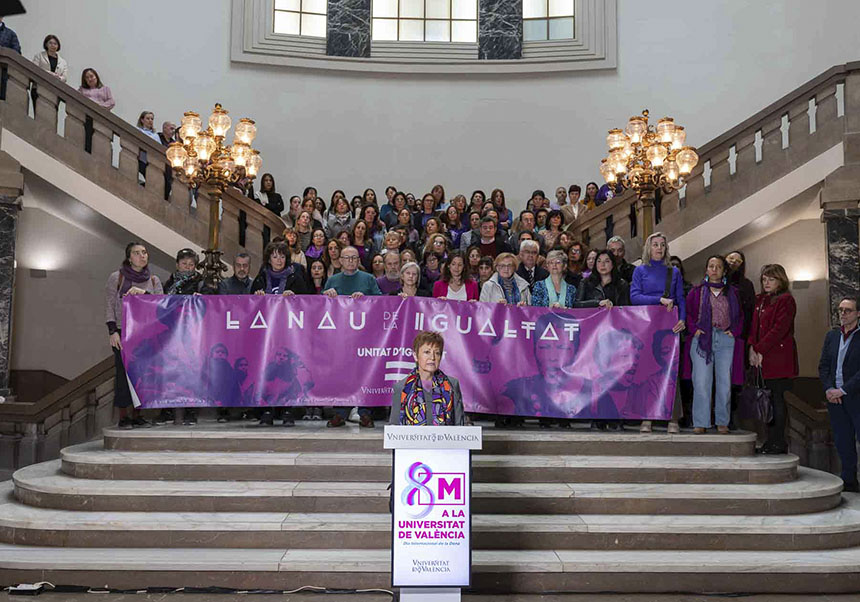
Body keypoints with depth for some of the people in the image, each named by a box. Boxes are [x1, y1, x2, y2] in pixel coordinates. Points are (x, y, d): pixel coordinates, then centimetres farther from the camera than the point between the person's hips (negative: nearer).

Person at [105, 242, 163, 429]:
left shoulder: (153, 280, 12)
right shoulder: (116, 278, 3)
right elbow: (109, 305, -1)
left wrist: (144, 293, -16)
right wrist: (113, 331, -10)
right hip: (123, 332, -3)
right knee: (124, 374, -7)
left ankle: (136, 415, 12)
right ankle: (123, 417, -1)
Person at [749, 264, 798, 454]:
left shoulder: (786, 300, -6)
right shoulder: (760, 299, 17)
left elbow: (779, 329, -14)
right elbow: (754, 325, 16)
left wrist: (760, 349, -14)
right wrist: (752, 348, 1)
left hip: (778, 357, -7)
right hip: (762, 357, 7)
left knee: (777, 398, -4)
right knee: (767, 399, 8)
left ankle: (778, 442, 2)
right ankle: (771, 441, 15)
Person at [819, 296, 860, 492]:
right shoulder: (831, 336, 11)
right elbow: (823, 366, 10)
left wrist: (843, 390, -15)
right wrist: (829, 389, -4)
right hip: (835, 397, 5)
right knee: (843, 442, 11)